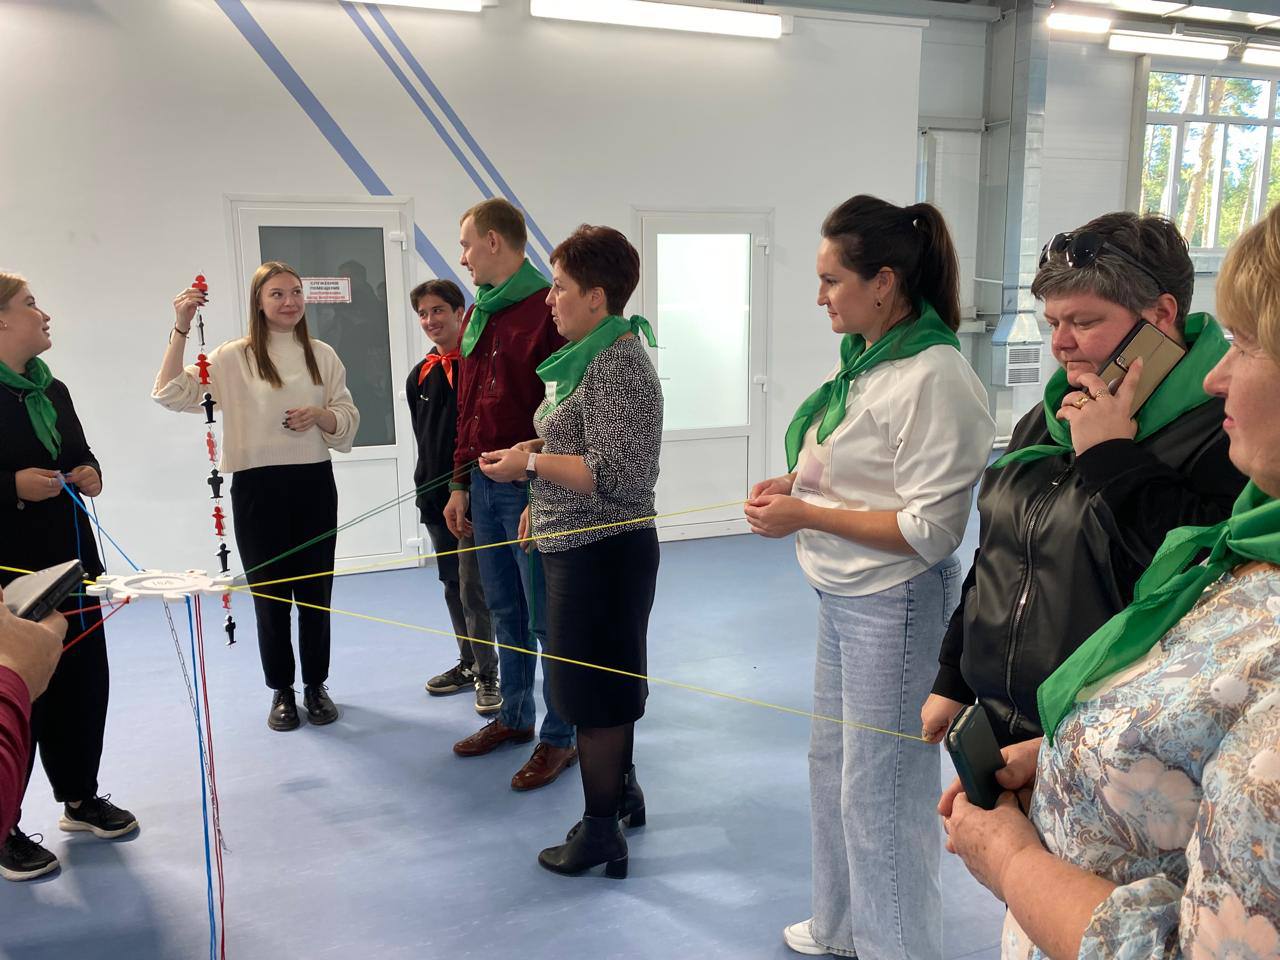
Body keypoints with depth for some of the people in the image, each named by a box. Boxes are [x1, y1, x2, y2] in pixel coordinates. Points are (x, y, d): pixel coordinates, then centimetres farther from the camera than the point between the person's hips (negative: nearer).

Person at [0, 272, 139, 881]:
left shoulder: (51, 390, 11)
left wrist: (91, 475, 2)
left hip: (70, 558, 7)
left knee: (83, 681, 13)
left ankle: (79, 798, 31)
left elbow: (81, 454, 22)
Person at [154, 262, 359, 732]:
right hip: (257, 487, -2)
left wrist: (319, 415, -12)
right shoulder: (233, 358, -1)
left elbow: (348, 419, 10)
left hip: (314, 483, 2)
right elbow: (171, 393, -11)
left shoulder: (322, 355, 7)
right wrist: (181, 328, -18)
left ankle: (315, 685, 25)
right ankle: (282, 691, 23)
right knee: (269, 592, 7)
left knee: (316, 590, 9)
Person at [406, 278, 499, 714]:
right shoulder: (420, 375, 10)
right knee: (452, 584, 16)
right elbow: (424, 436, 15)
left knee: (473, 587, -5)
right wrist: (427, 486, 8)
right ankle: (468, 663, 30)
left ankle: (487, 673, 8)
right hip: (435, 495, 7)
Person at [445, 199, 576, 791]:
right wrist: (461, 483, 16)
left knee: (547, 619, 2)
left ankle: (559, 737, 14)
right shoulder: (478, 315, 15)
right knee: (504, 612, 17)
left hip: (530, 491, -8)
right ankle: (514, 716, 31)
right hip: (484, 485, 8)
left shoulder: (546, 310, -12)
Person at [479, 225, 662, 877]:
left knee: (592, 689, 0)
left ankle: (601, 831, 14)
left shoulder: (617, 365, -20)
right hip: (580, 546, 10)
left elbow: (618, 475, -26)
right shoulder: (591, 356, 11)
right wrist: (541, 501, 13)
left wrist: (531, 462, -18)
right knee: (609, 680, 21)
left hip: (600, 552, -10)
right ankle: (624, 792, 37)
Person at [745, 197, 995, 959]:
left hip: (893, 604, -10)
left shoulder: (933, 377, -21)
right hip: (844, 595, 10)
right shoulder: (867, 359, 6)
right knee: (833, 765, 22)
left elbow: (930, 530, -23)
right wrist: (800, 482, 1)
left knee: (879, 789, 4)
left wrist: (807, 516, -21)